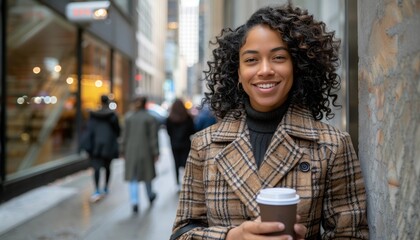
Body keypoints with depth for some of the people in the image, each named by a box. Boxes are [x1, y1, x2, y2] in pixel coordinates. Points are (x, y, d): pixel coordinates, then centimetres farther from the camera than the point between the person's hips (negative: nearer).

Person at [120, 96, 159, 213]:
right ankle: (150, 196, 36)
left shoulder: (128, 118, 2)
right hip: (145, 151, -1)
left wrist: (123, 151, 11)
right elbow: (153, 137, -6)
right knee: (147, 173, 16)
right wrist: (156, 153, -2)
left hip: (131, 151, 1)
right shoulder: (150, 118, -5)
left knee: (132, 177, 3)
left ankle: (134, 202, -8)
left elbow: (125, 136, 4)